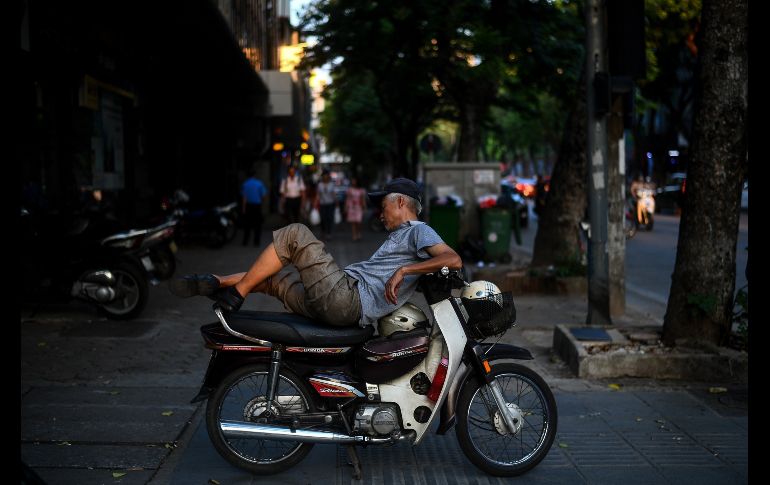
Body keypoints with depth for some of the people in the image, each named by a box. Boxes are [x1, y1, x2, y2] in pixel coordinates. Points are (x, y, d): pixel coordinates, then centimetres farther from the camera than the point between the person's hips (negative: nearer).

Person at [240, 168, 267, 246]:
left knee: (247, 224, 9)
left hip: (248, 205, 2)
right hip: (257, 205, -2)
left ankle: (245, 241, 9)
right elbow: (263, 194, -3)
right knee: (257, 224, 5)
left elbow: (244, 197, -5)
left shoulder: (245, 184, -3)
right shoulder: (259, 183, -6)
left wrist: (243, 208, -3)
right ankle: (256, 242, 2)